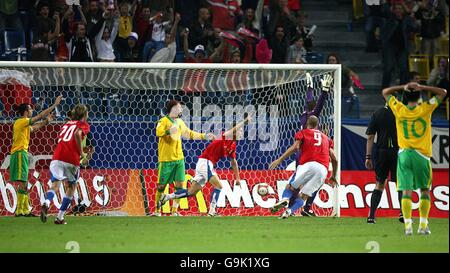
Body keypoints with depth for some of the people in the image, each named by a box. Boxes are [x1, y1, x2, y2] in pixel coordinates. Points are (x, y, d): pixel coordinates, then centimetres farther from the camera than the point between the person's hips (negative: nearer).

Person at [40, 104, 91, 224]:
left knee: (55, 185, -3)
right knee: (72, 186, 17)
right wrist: (81, 152, -4)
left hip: (57, 157, 3)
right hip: (72, 159, -3)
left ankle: (46, 203, -38)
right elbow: (77, 134, -13)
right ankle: (60, 217, 12)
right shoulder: (84, 125, 9)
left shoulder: (66, 124, 27)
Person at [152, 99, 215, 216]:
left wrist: (204, 136, 27)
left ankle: (175, 211, 9)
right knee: (161, 185, 0)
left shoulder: (180, 122, 15)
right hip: (166, 159, -6)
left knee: (179, 184, 2)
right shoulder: (164, 121, -8)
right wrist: (169, 131, -47)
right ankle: (157, 210, 9)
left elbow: (189, 134, 30)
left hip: (179, 158, 6)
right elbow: (158, 132, -29)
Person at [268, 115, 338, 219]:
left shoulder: (303, 133, 18)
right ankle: (290, 210, -23)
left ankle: (284, 199, -27)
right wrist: (333, 176, 38)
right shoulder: (326, 138, 31)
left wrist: (279, 160, -4)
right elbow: (334, 159, 25)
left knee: (290, 186, 6)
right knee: (304, 195, 3)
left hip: (308, 164, -3)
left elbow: (295, 147, -2)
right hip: (323, 169, 3)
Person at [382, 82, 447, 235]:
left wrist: (403, 88, 11)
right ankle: (423, 225, 5)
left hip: (404, 154, 1)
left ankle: (408, 224, -11)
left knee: (406, 191, -1)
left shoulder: (399, 110, 1)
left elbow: (385, 92, 17)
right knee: (425, 190, 10)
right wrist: (422, 88, 3)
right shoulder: (425, 109, -3)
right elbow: (443, 92, 8)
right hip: (421, 154, -1)